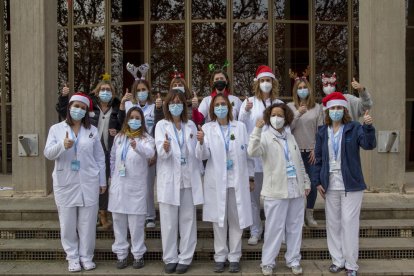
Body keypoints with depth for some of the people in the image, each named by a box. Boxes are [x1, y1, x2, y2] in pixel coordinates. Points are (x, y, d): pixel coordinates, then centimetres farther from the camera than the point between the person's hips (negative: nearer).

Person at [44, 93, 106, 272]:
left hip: (88, 183, 0)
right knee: (68, 223, 5)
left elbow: (99, 157, 8)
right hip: (65, 184, 0)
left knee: (87, 223, 5)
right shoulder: (56, 129, 4)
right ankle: (73, 258, 18)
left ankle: (86, 257, 18)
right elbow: (48, 154, -4)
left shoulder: (92, 130, 6)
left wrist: (102, 181, 6)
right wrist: (62, 145, -24)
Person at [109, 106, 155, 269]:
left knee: (136, 222, 1)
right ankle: (121, 254, 21)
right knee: (119, 221, 9)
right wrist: (112, 178, 14)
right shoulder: (119, 137, 8)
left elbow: (150, 153, -28)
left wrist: (137, 147, -48)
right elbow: (113, 159, 17)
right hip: (119, 185, 4)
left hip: (137, 186, -4)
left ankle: (138, 255, 15)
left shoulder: (146, 138, -5)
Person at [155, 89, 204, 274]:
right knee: (169, 222, 2)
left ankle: (185, 258, 16)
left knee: (188, 221, 6)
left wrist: (199, 174, 7)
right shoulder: (161, 125, 2)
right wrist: (165, 148, -34)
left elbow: (196, 152, 12)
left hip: (189, 178, 2)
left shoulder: (191, 126, 10)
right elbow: (161, 153, -12)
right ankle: (170, 258, 15)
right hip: (169, 180, -2)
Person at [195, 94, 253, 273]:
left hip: (237, 180, 1)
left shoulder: (240, 126, 5)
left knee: (236, 220, 6)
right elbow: (202, 156, -8)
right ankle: (220, 257, 19)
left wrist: (250, 176, 7)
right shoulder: (207, 128, 1)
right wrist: (201, 142, -28)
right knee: (219, 220, 6)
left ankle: (234, 257, 18)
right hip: (217, 181, -1)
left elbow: (247, 152, 8)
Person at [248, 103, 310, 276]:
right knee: (274, 228, 0)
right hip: (276, 191, -5)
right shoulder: (265, 137, -5)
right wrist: (257, 130, -32)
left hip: (296, 189, 5)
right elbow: (252, 152, -25)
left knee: (295, 227, 12)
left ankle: (293, 260, 25)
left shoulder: (290, 137, 12)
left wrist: (306, 182, 16)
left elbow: (299, 162, 18)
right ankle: (268, 262, 14)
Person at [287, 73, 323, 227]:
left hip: (312, 151, 1)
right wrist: (298, 114, -14)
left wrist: (316, 149, -2)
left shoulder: (317, 108, 6)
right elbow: (287, 127, -3)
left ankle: (309, 214, 17)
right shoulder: (290, 107, 3)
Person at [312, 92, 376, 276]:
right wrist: (317, 182, 3)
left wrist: (368, 126, -34)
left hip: (350, 185, -3)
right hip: (330, 185, 4)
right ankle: (338, 260, 23)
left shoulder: (354, 128, -2)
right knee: (333, 224, 10)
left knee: (349, 223, -1)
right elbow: (318, 158, 9)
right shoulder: (322, 132, 7)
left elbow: (369, 144, -17)